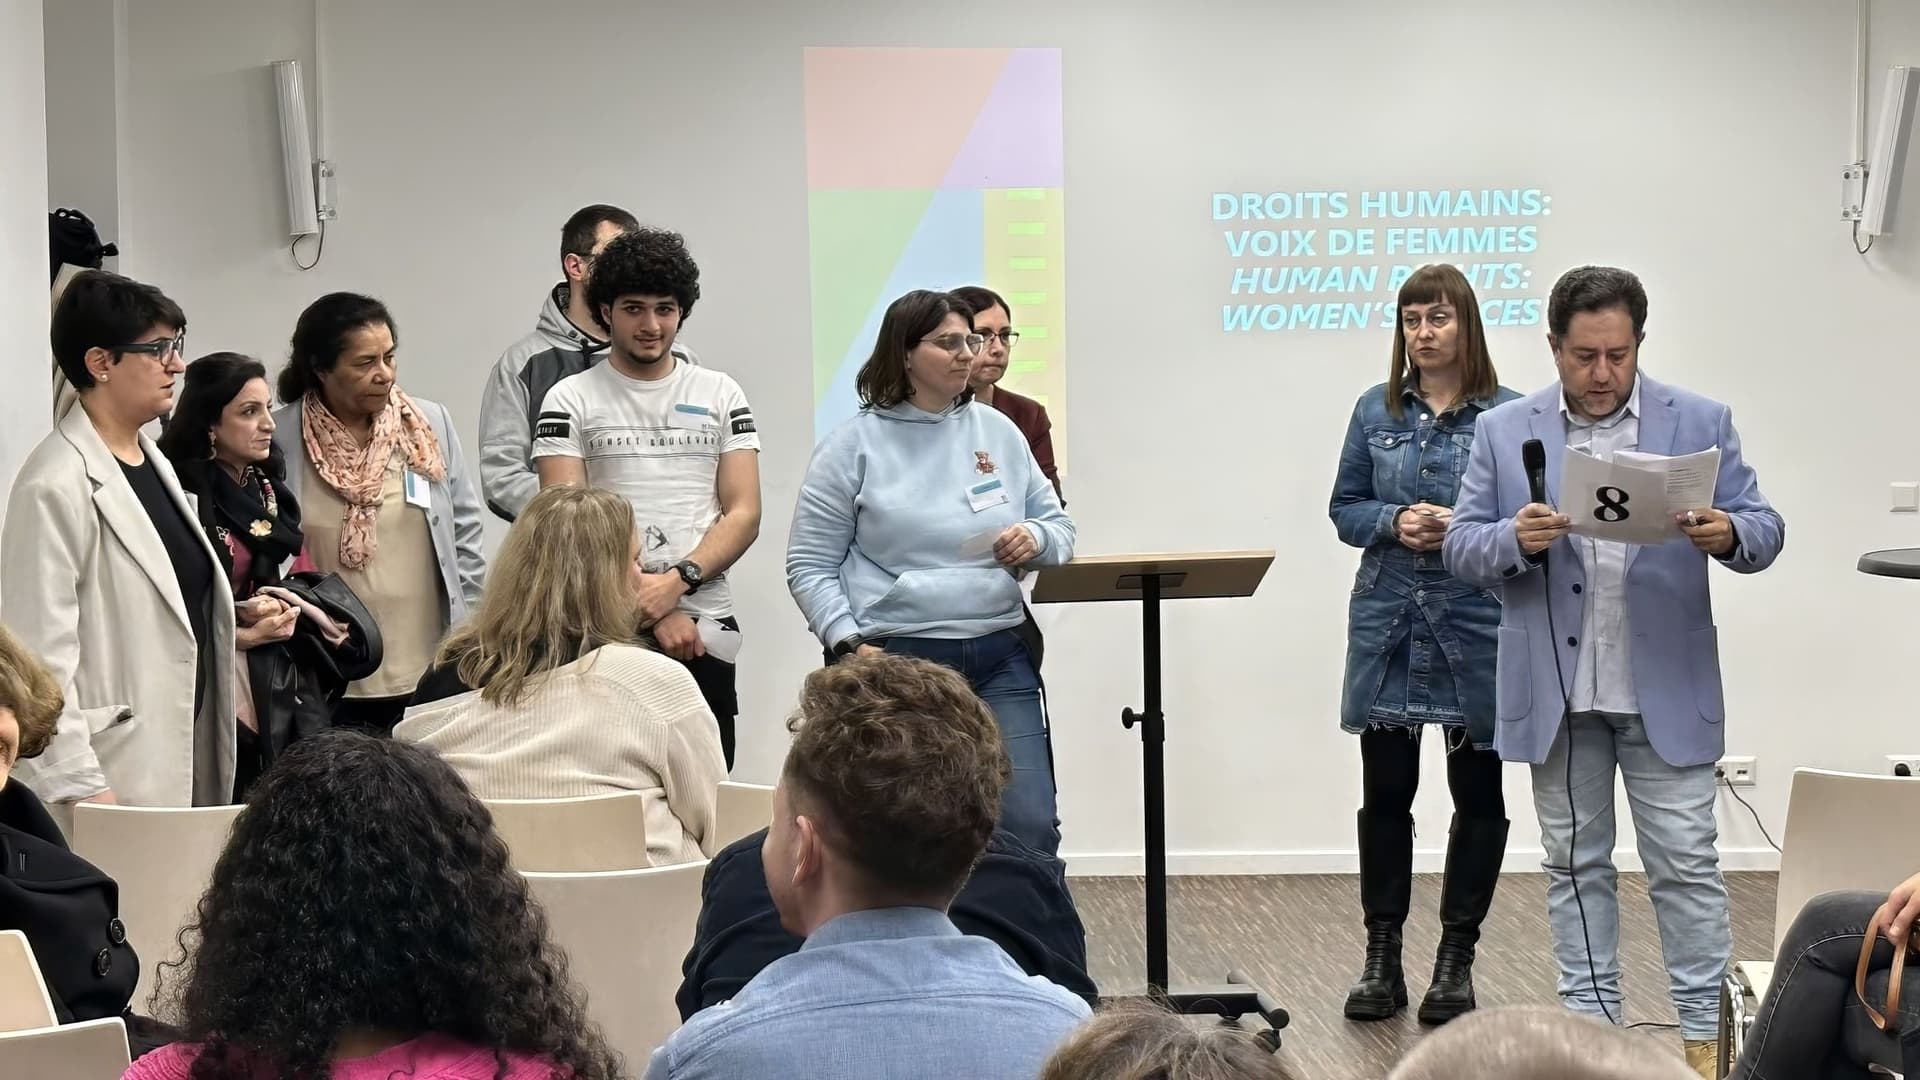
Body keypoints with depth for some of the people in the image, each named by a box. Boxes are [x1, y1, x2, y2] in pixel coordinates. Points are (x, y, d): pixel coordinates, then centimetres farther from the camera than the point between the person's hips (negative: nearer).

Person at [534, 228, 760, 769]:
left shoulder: (721, 395, 12)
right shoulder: (570, 400, 5)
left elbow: (744, 513, 6)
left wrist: (678, 582, -12)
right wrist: (653, 611, -11)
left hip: (705, 628, 2)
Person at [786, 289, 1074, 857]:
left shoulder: (998, 432, 12)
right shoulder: (854, 444, 1)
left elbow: (1059, 526, 19)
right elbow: (809, 566, 0)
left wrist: (1035, 539, -4)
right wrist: (848, 644, -12)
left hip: (998, 657, 3)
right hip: (896, 660, -3)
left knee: (1029, 826, -4)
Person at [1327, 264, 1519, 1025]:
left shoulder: (1508, 414, -4)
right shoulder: (1376, 411, 6)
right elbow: (1345, 508, 8)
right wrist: (1393, 522, -11)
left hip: (1476, 623, -2)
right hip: (1388, 621, 2)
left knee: (1477, 796, 6)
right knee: (1385, 792, 5)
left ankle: (1456, 958, 16)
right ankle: (1381, 955, 14)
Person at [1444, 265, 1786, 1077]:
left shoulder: (1701, 423, 1)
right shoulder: (1505, 432, 3)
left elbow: (1763, 528, -2)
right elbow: (1462, 548, 1)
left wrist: (1728, 535, -25)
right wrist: (1516, 538, -20)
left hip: (1665, 690, -1)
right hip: (1555, 693, 2)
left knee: (1686, 863, 0)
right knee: (1575, 863, 10)